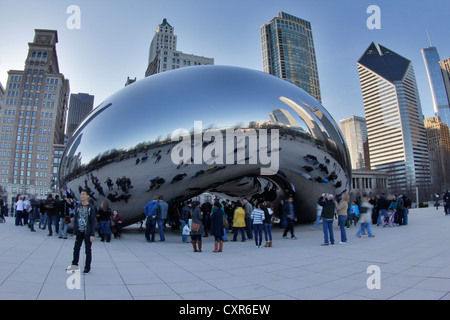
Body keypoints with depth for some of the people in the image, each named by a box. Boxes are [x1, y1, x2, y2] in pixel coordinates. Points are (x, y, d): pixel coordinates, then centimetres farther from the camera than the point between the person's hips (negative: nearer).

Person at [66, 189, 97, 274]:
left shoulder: (91, 207, -6)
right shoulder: (78, 207, 7)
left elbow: (93, 221, -8)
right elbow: (75, 221, 10)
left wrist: (92, 235, -11)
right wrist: (75, 233, 4)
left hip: (87, 232, -4)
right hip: (79, 232, 4)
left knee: (88, 250, 4)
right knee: (76, 249, 9)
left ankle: (87, 268, 15)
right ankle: (74, 265, 28)